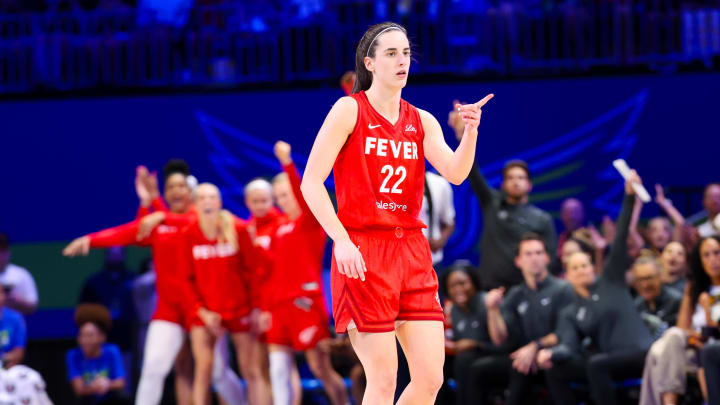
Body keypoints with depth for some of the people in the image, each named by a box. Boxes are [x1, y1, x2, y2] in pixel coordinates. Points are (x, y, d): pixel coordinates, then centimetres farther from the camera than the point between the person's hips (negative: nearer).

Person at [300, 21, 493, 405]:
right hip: (362, 253, -5)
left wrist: (470, 133, -21)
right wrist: (341, 240, -17)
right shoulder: (349, 110, -2)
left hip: (412, 252, 5)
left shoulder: (422, 121, 12)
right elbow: (311, 183, -7)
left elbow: (454, 173, -3)